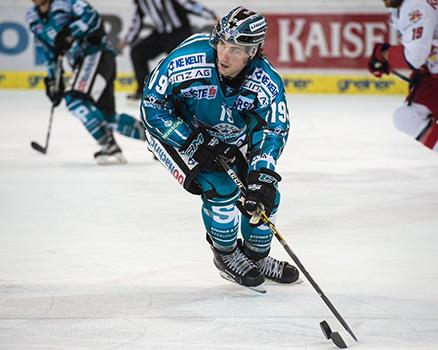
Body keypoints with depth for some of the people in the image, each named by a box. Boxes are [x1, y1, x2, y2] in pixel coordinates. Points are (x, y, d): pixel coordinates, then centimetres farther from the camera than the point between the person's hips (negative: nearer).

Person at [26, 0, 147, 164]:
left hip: (97, 53, -8)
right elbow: (49, 49, 21)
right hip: (80, 61, 8)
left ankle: (110, 147, -25)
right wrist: (52, 79, 17)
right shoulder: (33, 18, 12)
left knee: (75, 98, -27)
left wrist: (68, 34, -30)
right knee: (108, 117, 3)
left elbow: (92, 17, -22)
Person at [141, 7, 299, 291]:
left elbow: (274, 130, -25)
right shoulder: (186, 62, -36)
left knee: (265, 196, 2)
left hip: (229, 138, 4)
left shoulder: (267, 83, -28)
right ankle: (226, 256, 7)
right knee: (221, 189, -20)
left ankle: (257, 257, 29)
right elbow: (152, 107, -26)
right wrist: (195, 145, -29)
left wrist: (262, 176, -41)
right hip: (174, 131, -4)